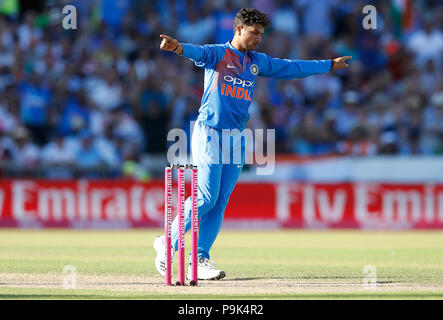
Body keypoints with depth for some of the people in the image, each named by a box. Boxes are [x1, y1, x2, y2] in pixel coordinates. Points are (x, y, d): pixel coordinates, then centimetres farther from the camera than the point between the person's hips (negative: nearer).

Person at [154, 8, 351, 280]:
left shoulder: (258, 62, 17)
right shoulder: (216, 54, -2)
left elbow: (293, 68, 27)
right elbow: (197, 53, -24)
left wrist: (330, 64, 33)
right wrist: (177, 47, -47)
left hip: (237, 139, 6)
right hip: (210, 133, -6)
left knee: (220, 203, 1)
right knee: (206, 197, -13)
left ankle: (200, 260, 4)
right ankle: (167, 244, 1)